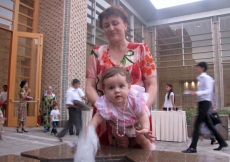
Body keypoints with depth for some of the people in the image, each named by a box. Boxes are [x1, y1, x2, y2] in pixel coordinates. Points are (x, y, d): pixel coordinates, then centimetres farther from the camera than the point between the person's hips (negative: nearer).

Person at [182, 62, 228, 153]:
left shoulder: (206, 78, -10)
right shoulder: (201, 78, 18)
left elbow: (209, 90, -20)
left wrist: (196, 93, -28)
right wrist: (196, 94, 12)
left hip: (204, 103, -10)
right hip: (201, 103, 10)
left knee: (197, 124, -12)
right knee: (209, 124, 15)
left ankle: (193, 147, -11)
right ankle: (222, 142, 27)